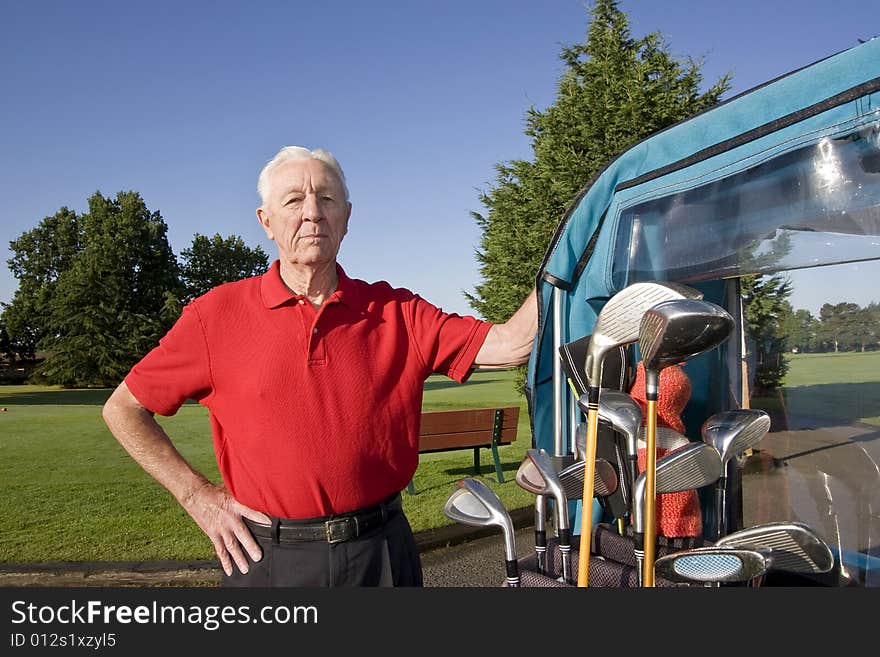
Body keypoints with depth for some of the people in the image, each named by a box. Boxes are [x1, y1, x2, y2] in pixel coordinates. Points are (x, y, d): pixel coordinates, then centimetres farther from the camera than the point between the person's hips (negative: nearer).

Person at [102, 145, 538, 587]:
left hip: (380, 554, 1)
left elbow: (508, 344, -8)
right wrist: (197, 495, -4)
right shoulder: (218, 314, -3)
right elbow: (123, 409, 3)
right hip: (268, 560, -1)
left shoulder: (394, 311, 0)